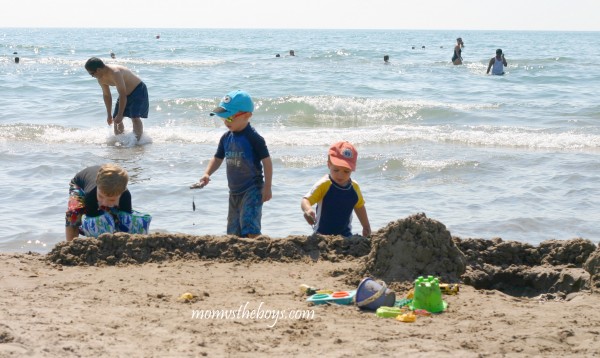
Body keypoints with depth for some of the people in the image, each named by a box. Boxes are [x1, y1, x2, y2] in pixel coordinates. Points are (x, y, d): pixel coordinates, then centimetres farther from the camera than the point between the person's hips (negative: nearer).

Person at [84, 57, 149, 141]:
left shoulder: (115, 73, -35)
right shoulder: (101, 79, -7)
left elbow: (122, 95, -33)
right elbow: (106, 95, 9)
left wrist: (120, 115, -31)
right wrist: (109, 115, 12)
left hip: (138, 90, -9)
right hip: (126, 93, 9)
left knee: (135, 117, -22)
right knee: (116, 119, 6)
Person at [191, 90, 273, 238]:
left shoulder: (253, 138, -15)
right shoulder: (226, 138, 6)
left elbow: (267, 162, -13)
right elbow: (217, 158, 15)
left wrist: (267, 188, -14)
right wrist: (207, 174, -3)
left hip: (252, 189, -8)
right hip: (234, 191, 8)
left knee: (249, 226, -21)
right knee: (234, 230, 12)